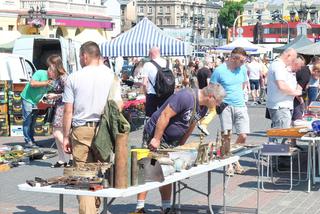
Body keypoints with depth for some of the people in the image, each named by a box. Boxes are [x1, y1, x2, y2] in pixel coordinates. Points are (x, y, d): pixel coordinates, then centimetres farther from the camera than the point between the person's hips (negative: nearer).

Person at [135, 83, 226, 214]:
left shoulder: (203, 107, 3)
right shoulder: (186, 97, -26)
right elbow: (165, 115, -27)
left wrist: (181, 145, 12)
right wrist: (156, 139, -25)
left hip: (172, 142, 9)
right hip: (155, 134, -9)